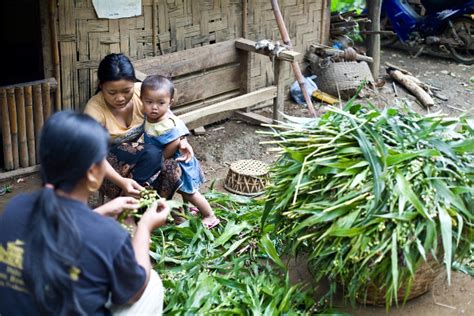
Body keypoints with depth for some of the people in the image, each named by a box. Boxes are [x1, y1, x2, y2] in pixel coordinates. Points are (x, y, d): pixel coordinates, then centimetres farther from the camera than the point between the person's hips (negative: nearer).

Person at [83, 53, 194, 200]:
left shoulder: (142, 92, -16)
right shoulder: (94, 110, -26)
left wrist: (182, 140, -20)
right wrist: (121, 182, -46)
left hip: (136, 157, 4)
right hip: (107, 166, -4)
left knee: (171, 169, -25)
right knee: (151, 154, -31)